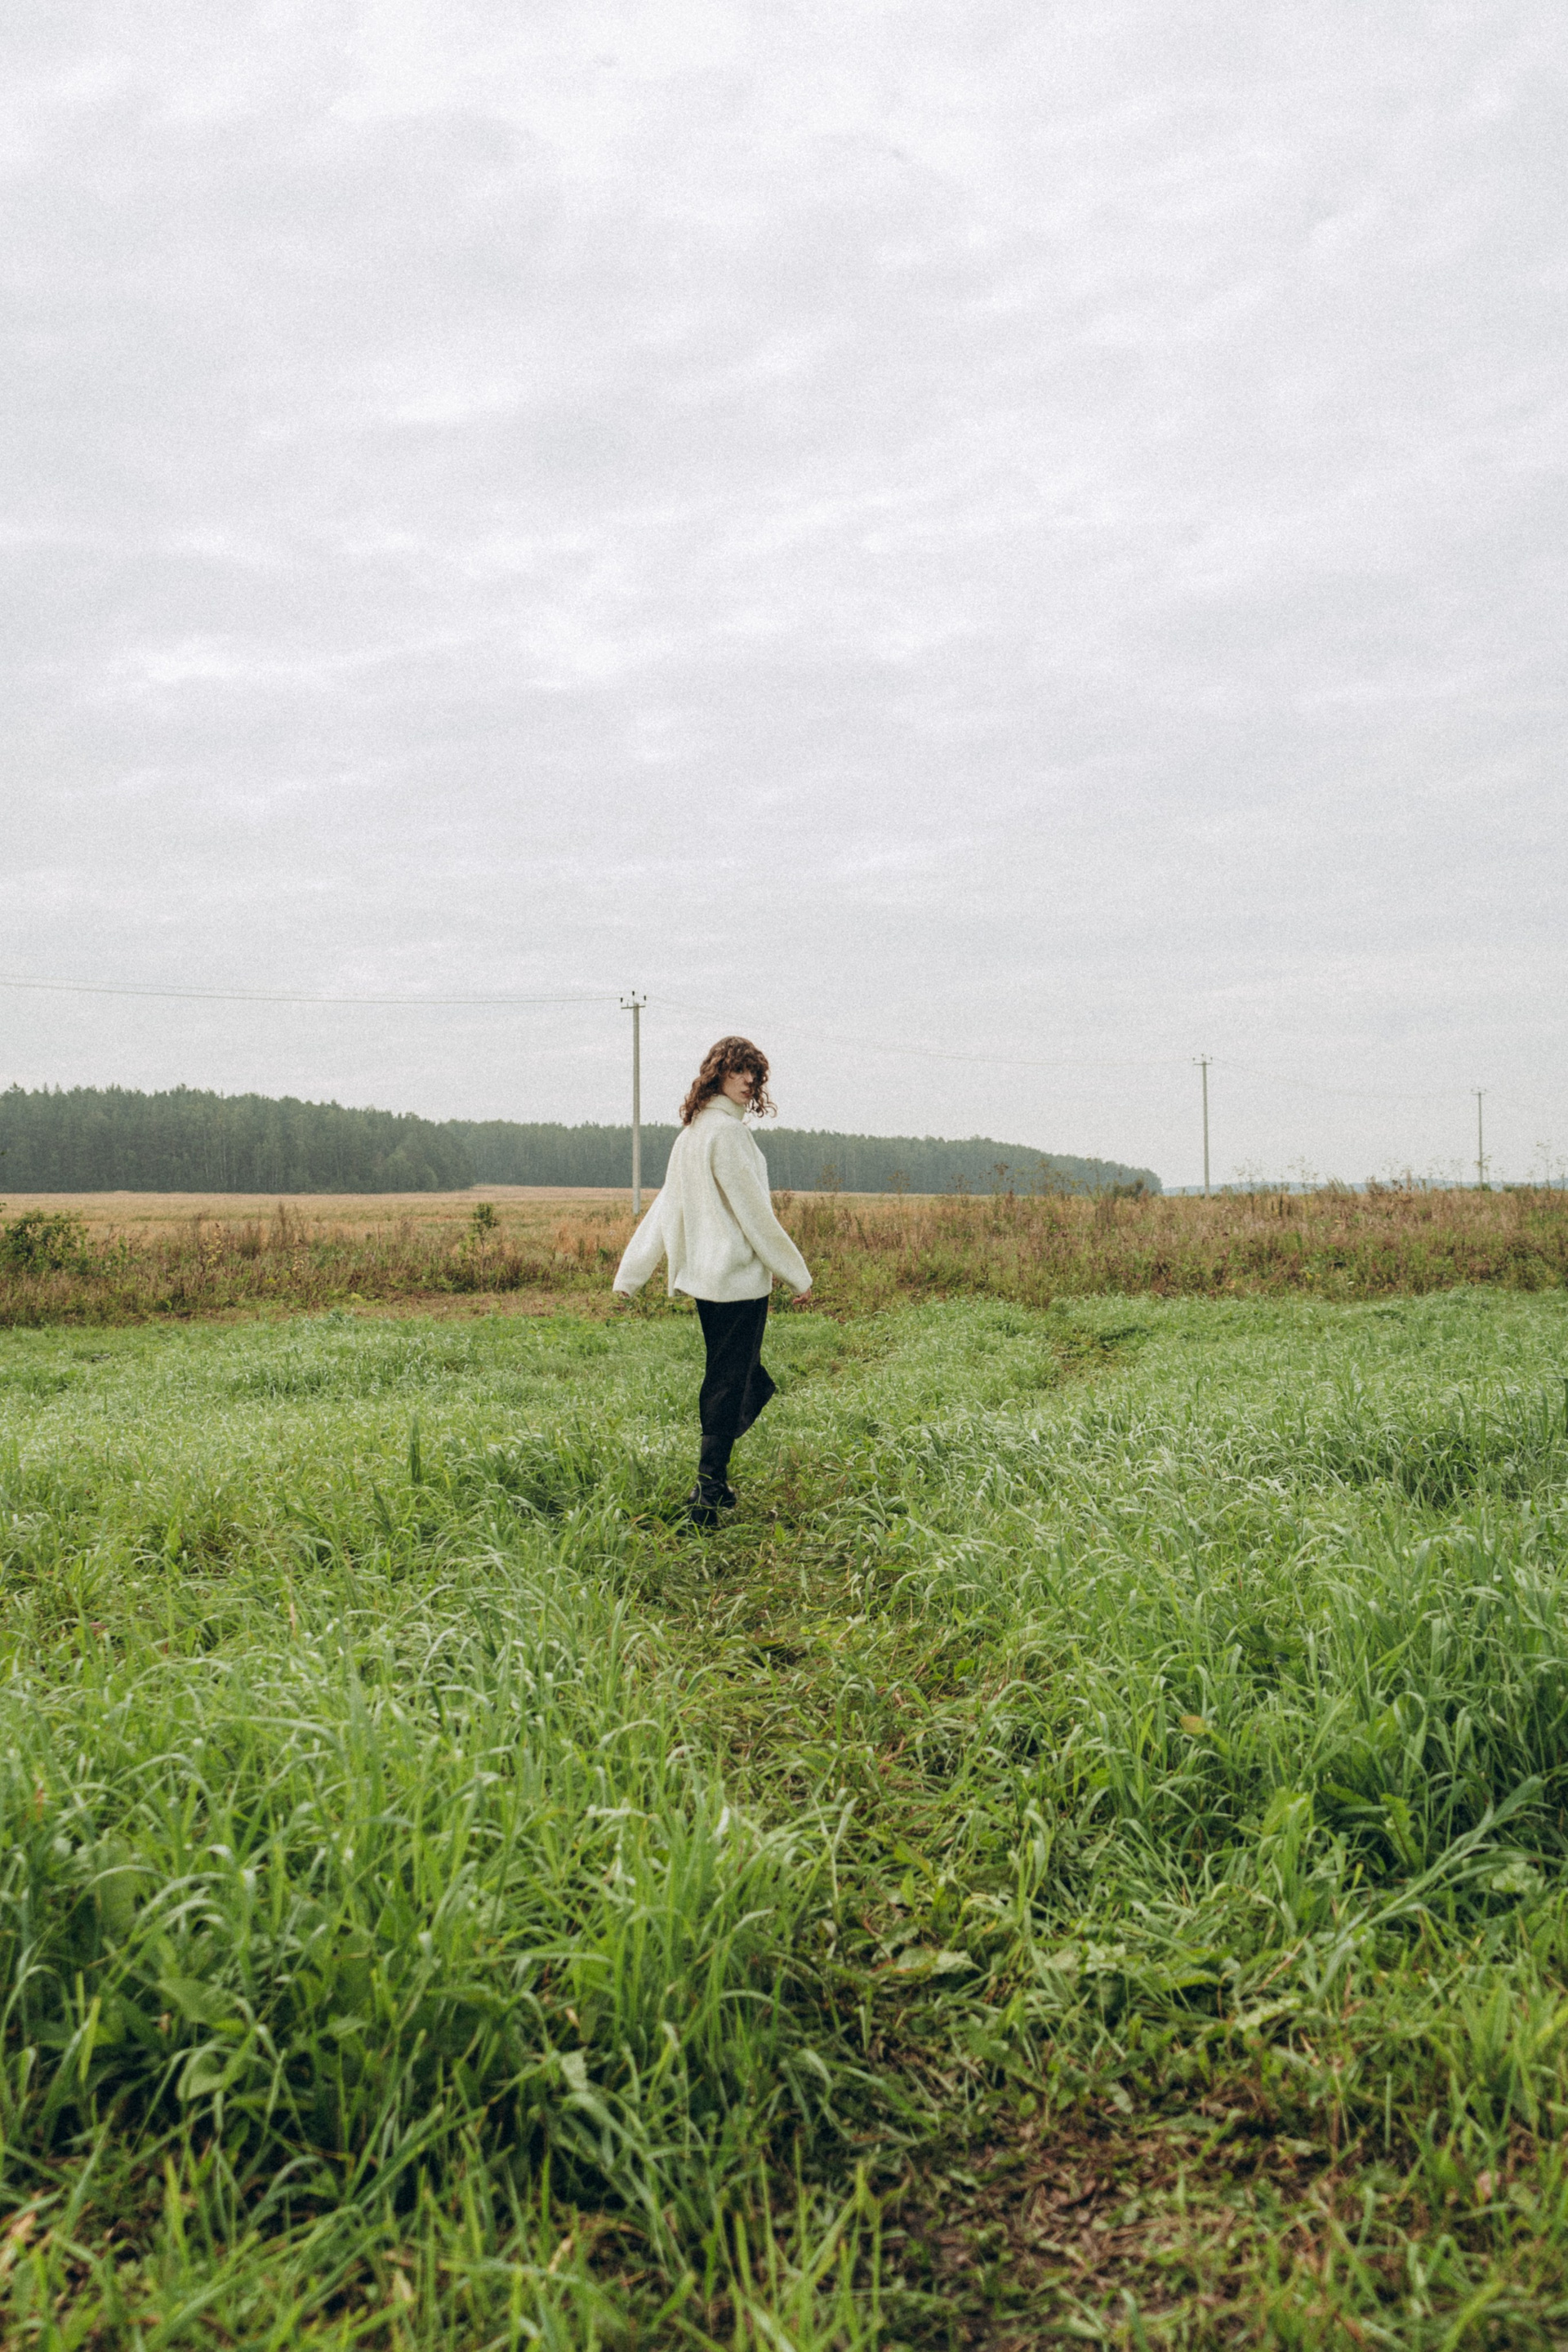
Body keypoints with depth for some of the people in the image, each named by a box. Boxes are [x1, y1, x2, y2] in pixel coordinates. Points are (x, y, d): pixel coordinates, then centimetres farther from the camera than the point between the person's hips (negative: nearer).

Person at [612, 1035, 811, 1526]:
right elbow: (754, 1211, -14)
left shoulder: (691, 1132, 13)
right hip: (738, 1277, -9)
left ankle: (713, 1485, 23)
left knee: (733, 1380, 19)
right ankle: (708, 1495, 0)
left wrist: (631, 1273, 16)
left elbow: (665, 1205, 15)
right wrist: (795, 1272, -5)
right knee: (729, 1387, -3)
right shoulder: (726, 1130, -15)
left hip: (703, 1277, 9)